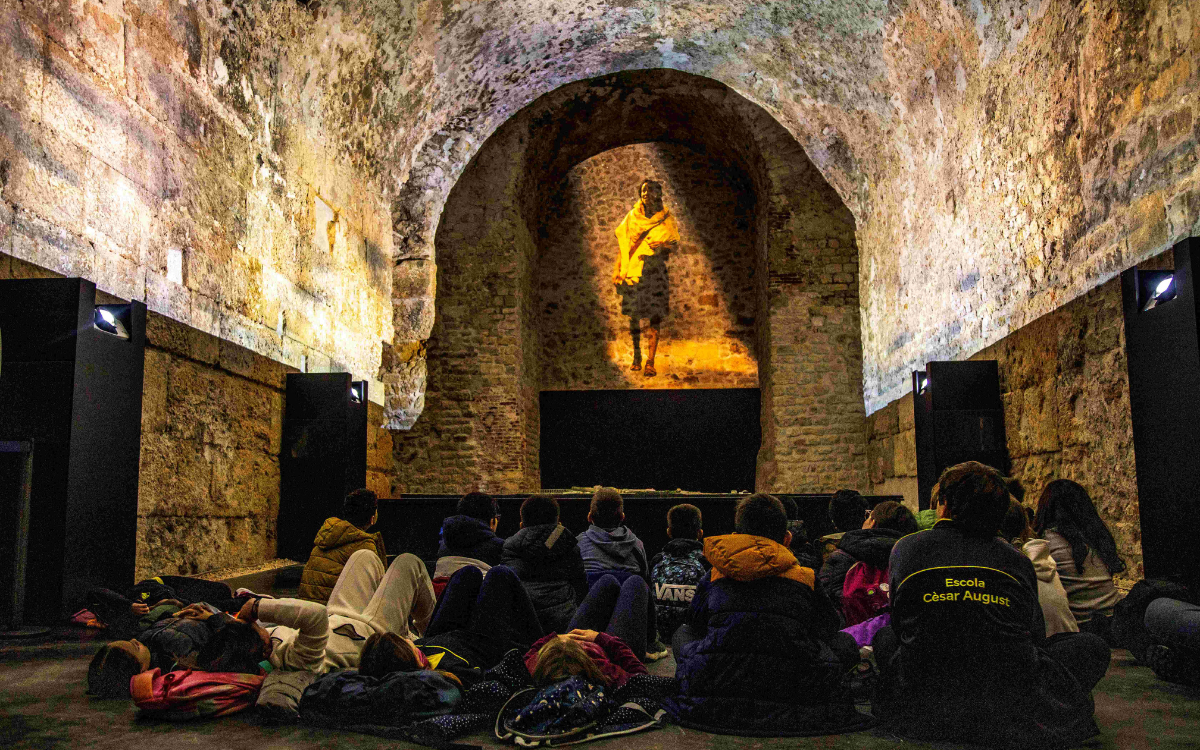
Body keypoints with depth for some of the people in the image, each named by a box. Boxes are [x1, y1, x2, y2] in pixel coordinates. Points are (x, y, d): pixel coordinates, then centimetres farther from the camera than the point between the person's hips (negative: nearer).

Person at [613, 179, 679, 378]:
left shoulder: (666, 219, 5)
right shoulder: (632, 217, 9)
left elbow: (676, 245, 7)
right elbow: (622, 244, 14)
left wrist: (664, 245, -16)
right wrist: (617, 268, 8)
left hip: (655, 272, -2)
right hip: (633, 272, 2)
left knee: (654, 317, -7)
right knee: (634, 316, 6)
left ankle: (650, 362, -5)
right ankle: (636, 357, 22)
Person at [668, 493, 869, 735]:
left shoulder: (716, 575, 14)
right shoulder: (805, 577, 10)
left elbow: (694, 623, 28)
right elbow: (828, 627, 26)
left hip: (714, 685, 1)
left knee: (682, 633, 33)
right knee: (846, 643, 25)